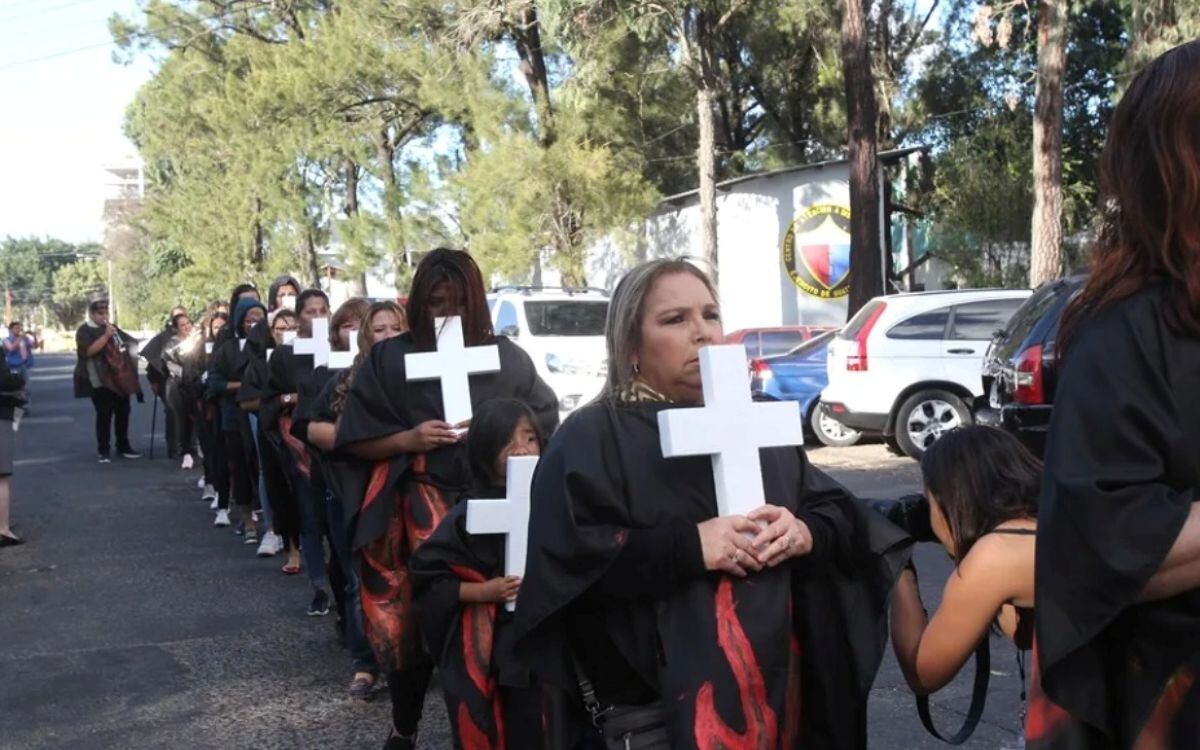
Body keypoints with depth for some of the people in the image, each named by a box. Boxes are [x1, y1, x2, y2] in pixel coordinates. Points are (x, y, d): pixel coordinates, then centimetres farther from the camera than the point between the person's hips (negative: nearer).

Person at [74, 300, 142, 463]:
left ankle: (123, 446, 21)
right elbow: (89, 351, -21)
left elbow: (130, 342, 28)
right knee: (104, 415, -7)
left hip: (120, 379, 7)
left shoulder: (112, 328, 17)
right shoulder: (85, 331, -4)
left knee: (123, 412, 10)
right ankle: (103, 450, -1)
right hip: (101, 381, -7)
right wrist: (106, 336, -24)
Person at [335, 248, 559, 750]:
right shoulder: (389, 359, 1)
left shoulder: (506, 358, 4)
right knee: (416, 619, 0)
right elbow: (354, 441, 2)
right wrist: (408, 439, -14)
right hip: (416, 505, -1)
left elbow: (545, 426, 9)